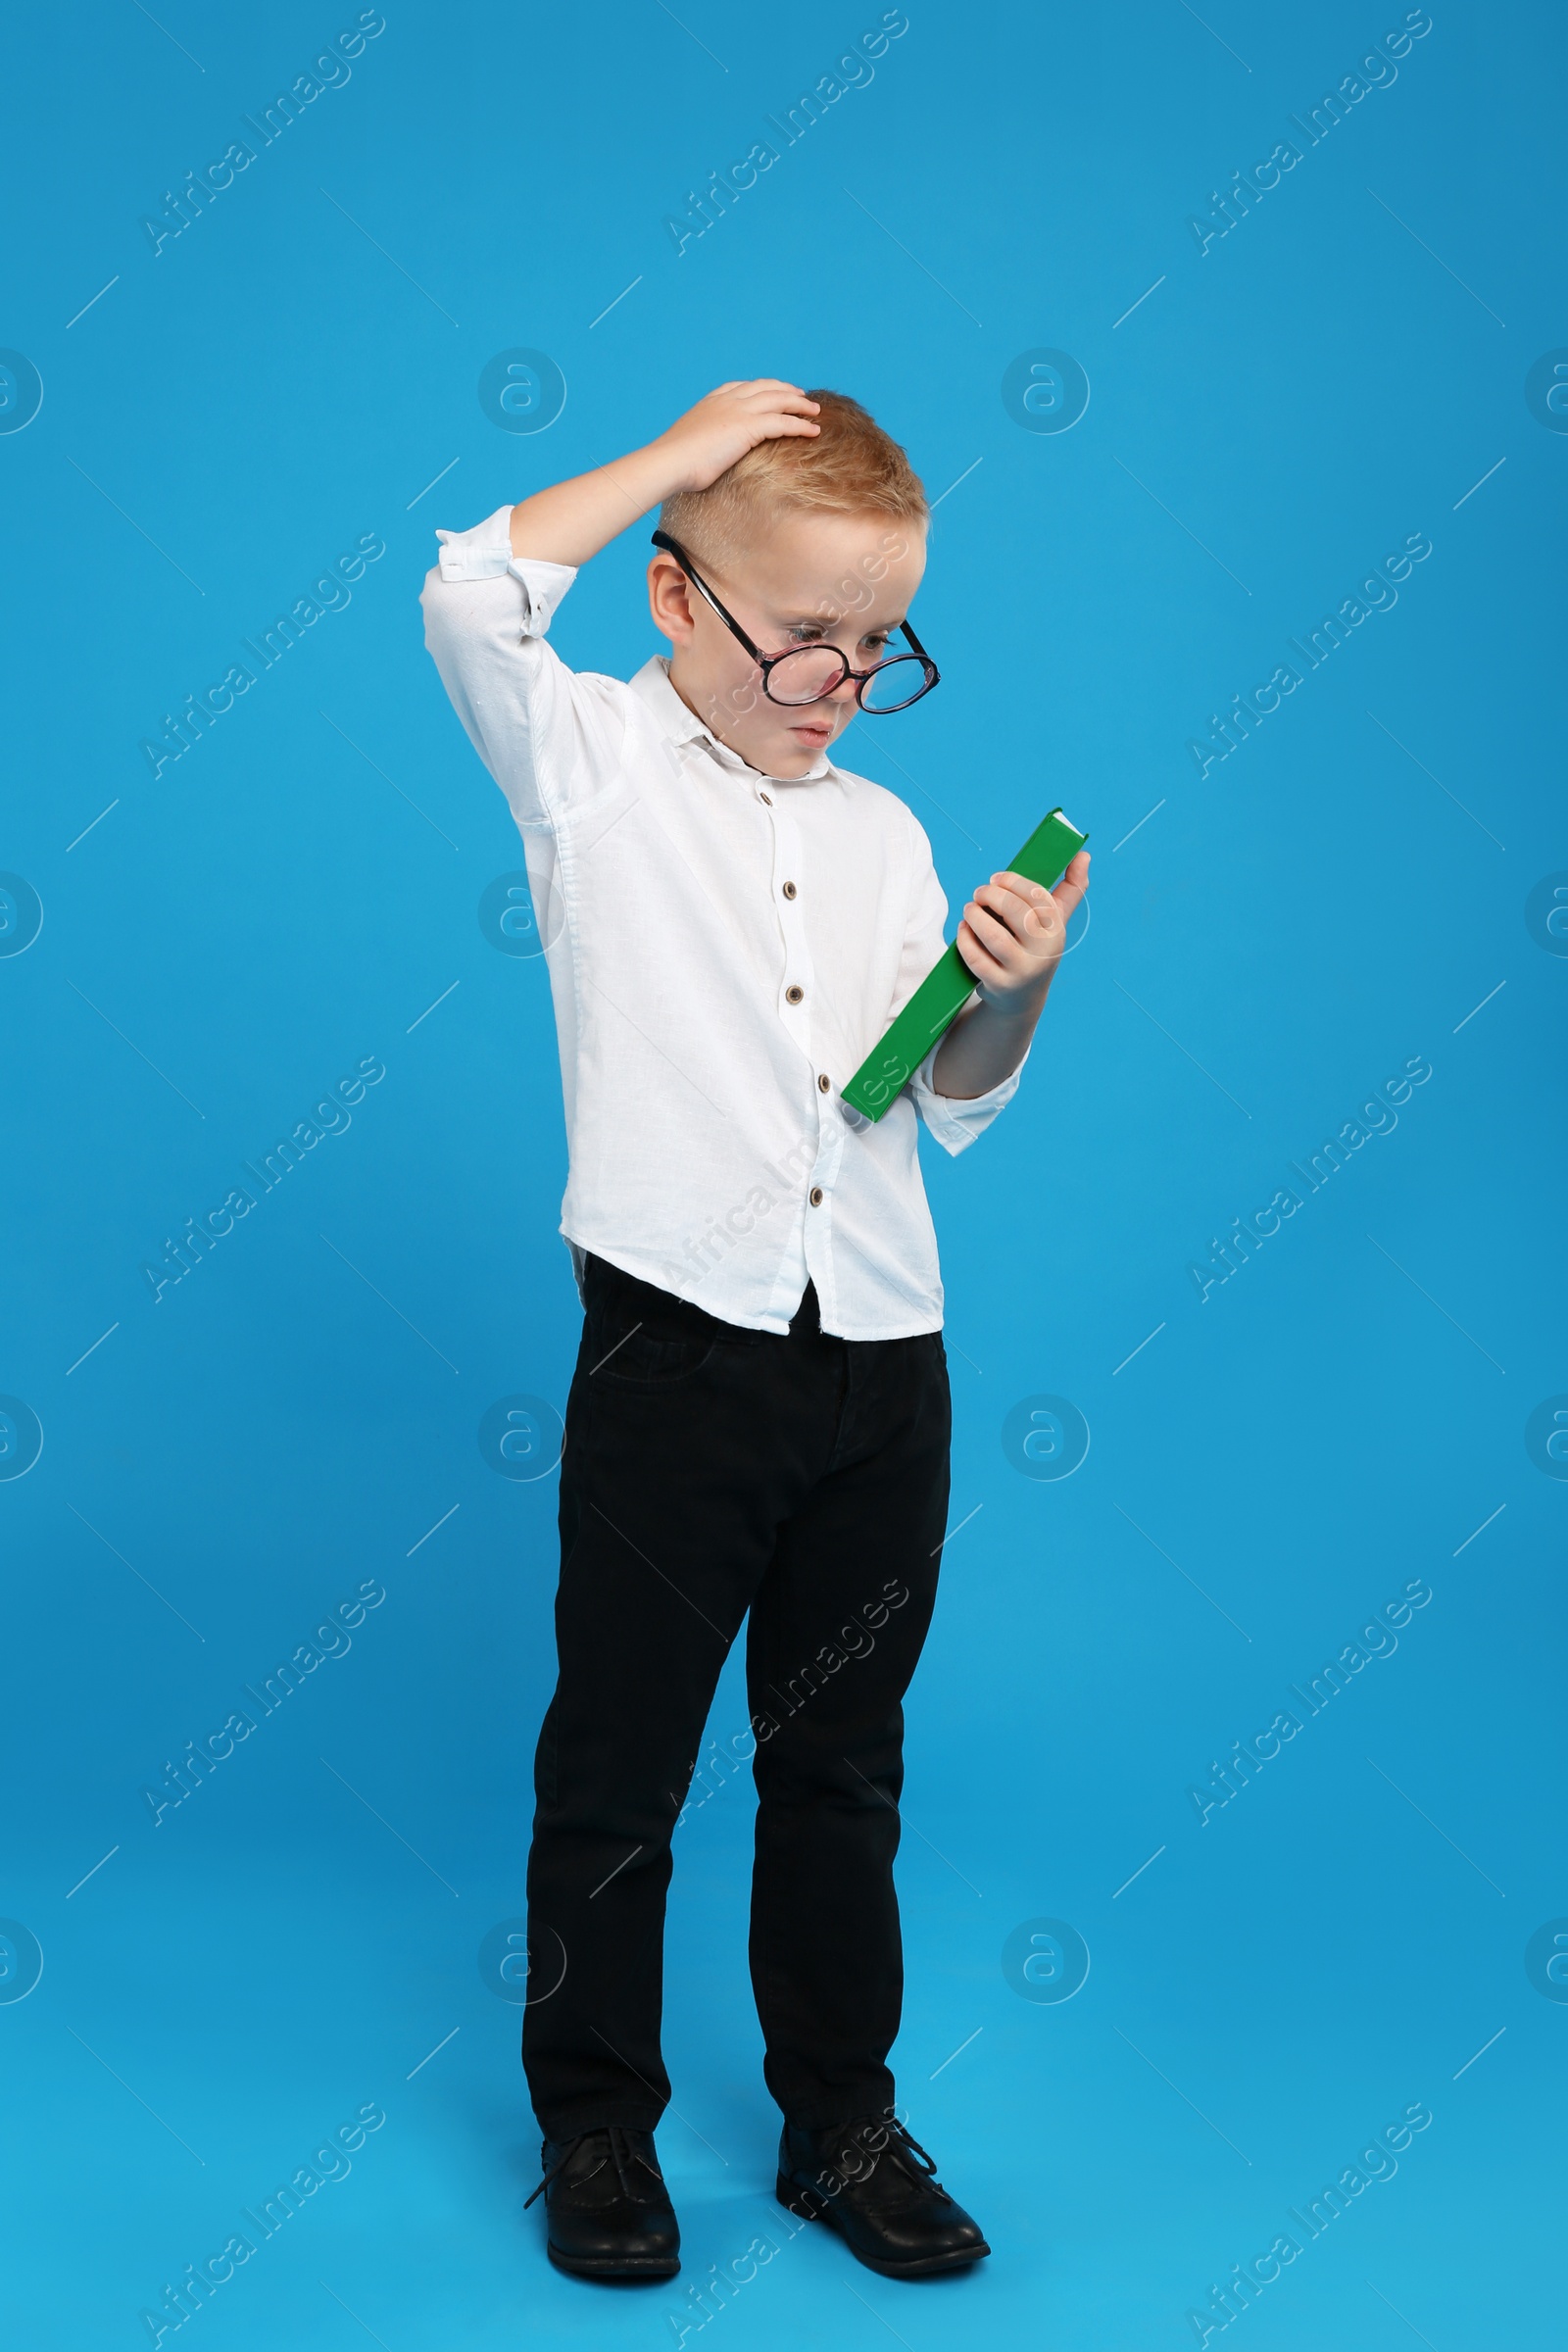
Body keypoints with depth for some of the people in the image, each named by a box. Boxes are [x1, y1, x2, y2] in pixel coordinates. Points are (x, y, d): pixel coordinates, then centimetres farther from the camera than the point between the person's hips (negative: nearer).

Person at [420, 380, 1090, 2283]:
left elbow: (951, 1105, 15)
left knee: (842, 1769, 15)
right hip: (676, 1355, -4)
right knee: (617, 1766, 8)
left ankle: (841, 2123, 30)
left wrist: (1014, 989, -5)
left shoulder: (884, 835, 13)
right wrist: (688, 448, -11)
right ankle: (595, 2127, 27)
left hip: (882, 1361, 5)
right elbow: (470, 597, -19)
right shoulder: (594, 764, 0)